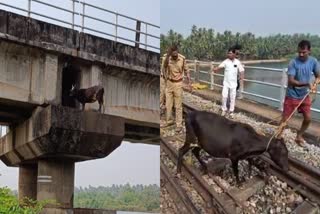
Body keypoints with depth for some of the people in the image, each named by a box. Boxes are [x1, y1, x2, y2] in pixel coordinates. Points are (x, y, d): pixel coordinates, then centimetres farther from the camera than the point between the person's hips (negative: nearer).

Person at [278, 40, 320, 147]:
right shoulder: (293, 63, -20)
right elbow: (291, 81, -24)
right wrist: (307, 84, -35)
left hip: (304, 96, 5)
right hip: (292, 96, -5)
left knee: (308, 118, 8)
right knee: (285, 119, -1)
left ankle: (299, 137, 27)